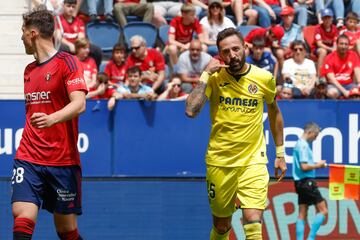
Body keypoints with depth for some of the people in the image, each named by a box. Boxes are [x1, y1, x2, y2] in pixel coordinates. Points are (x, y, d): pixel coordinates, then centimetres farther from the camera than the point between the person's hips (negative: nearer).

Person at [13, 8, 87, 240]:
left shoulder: (67, 62, -6)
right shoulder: (29, 70, 16)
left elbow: (79, 104, -19)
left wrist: (52, 119, -37)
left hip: (63, 161, -5)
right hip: (28, 159, 5)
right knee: (22, 220, -14)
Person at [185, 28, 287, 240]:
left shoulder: (264, 78, -1)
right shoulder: (214, 77, -4)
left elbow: (274, 112, 16)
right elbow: (191, 110, -19)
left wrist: (280, 154, 17)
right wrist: (206, 74, -18)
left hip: (253, 160, 0)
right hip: (219, 162, 1)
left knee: (253, 222, -19)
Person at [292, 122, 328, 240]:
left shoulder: (300, 144, 17)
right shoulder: (303, 145, -14)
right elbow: (304, 167, -21)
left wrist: (316, 164, 11)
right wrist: (317, 165, -8)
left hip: (301, 183, 10)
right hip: (307, 182, -10)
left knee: (302, 214, 7)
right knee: (323, 210, -7)